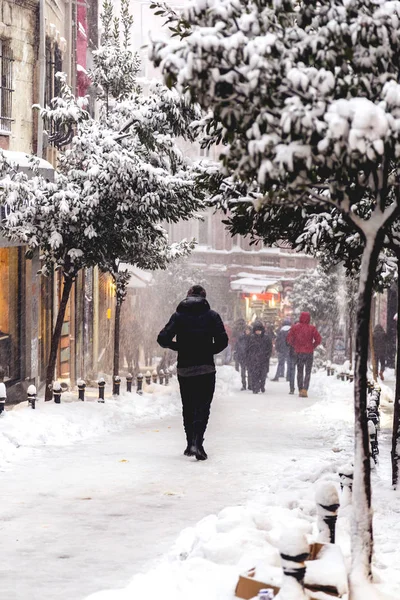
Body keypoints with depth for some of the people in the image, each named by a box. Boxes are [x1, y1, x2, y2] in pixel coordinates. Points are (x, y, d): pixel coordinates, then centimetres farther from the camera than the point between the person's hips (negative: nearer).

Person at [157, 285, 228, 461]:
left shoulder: (178, 316, 3)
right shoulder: (212, 316, 0)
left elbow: (163, 339, -5)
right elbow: (222, 341, -7)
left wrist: (180, 347, 12)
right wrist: (209, 351, 11)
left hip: (184, 369, 2)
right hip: (206, 369, -2)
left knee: (187, 407, 15)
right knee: (202, 406, -2)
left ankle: (190, 444, 17)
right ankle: (197, 442, -19)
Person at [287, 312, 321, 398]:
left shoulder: (295, 327, -3)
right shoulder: (312, 328, -6)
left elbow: (289, 339, -3)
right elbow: (318, 339, -8)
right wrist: (313, 346, 7)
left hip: (298, 352, 1)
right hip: (309, 352, -1)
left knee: (300, 372, 14)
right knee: (308, 372, 4)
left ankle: (300, 390, 12)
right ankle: (305, 390, -10)